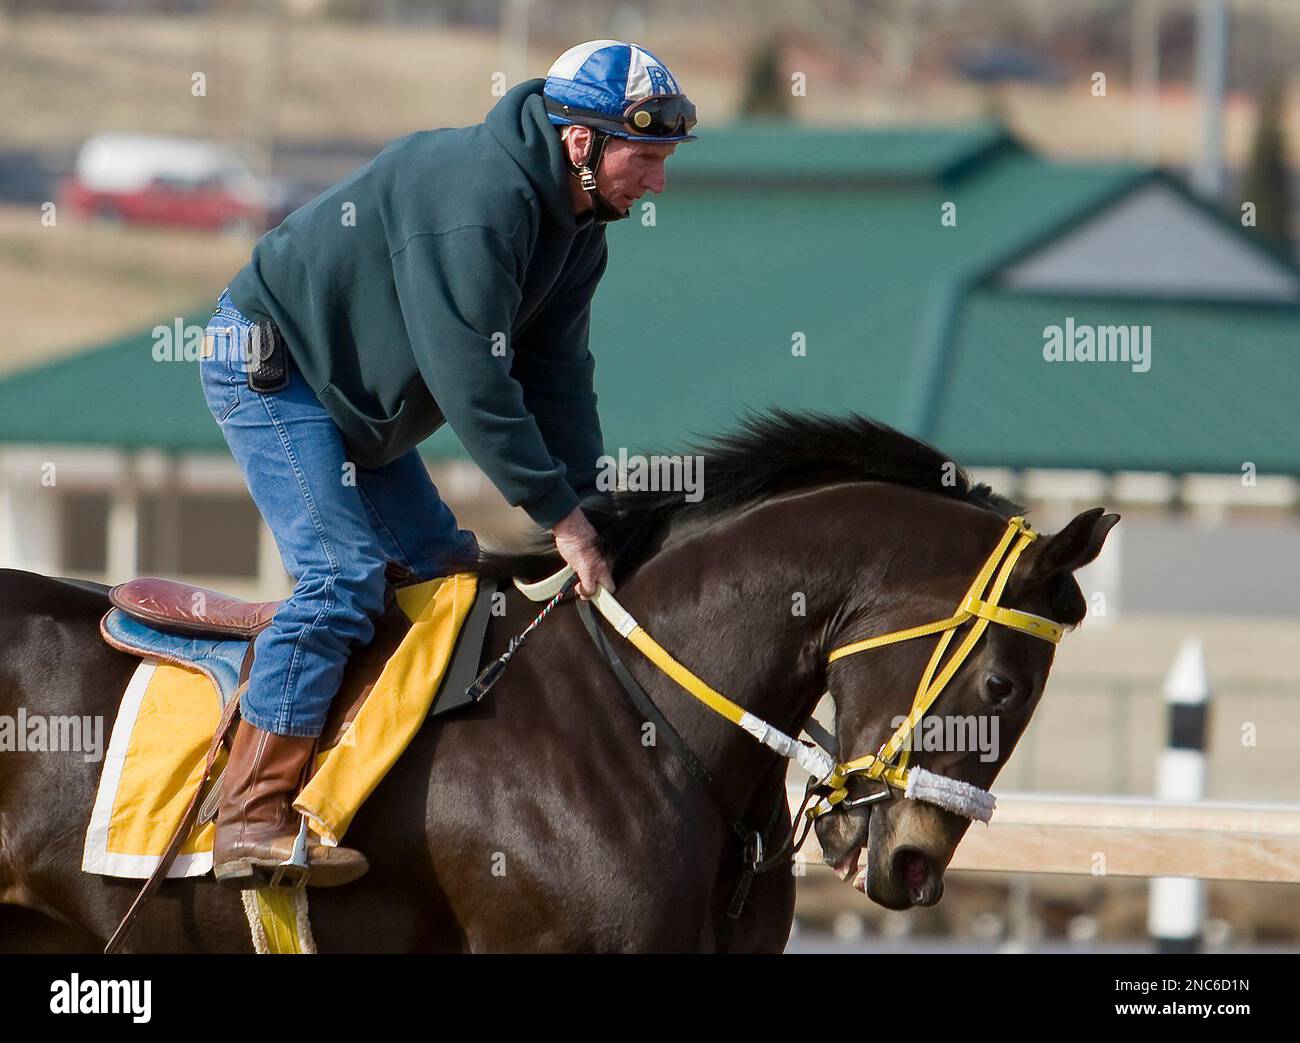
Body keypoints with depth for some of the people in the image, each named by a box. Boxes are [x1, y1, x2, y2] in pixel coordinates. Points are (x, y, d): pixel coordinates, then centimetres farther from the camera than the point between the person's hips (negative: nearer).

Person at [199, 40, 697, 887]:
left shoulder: (578, 231, 2)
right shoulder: (476, 196, -30)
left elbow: (557, 377, 2)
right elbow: (471, 381, -32)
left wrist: (587, 511, -10)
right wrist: (560, 514, -28)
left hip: (357, 400, 11)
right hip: (268, 365, -11)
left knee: (447, 565, 9)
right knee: (344, 574, -20)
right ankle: (252, 817, -23)